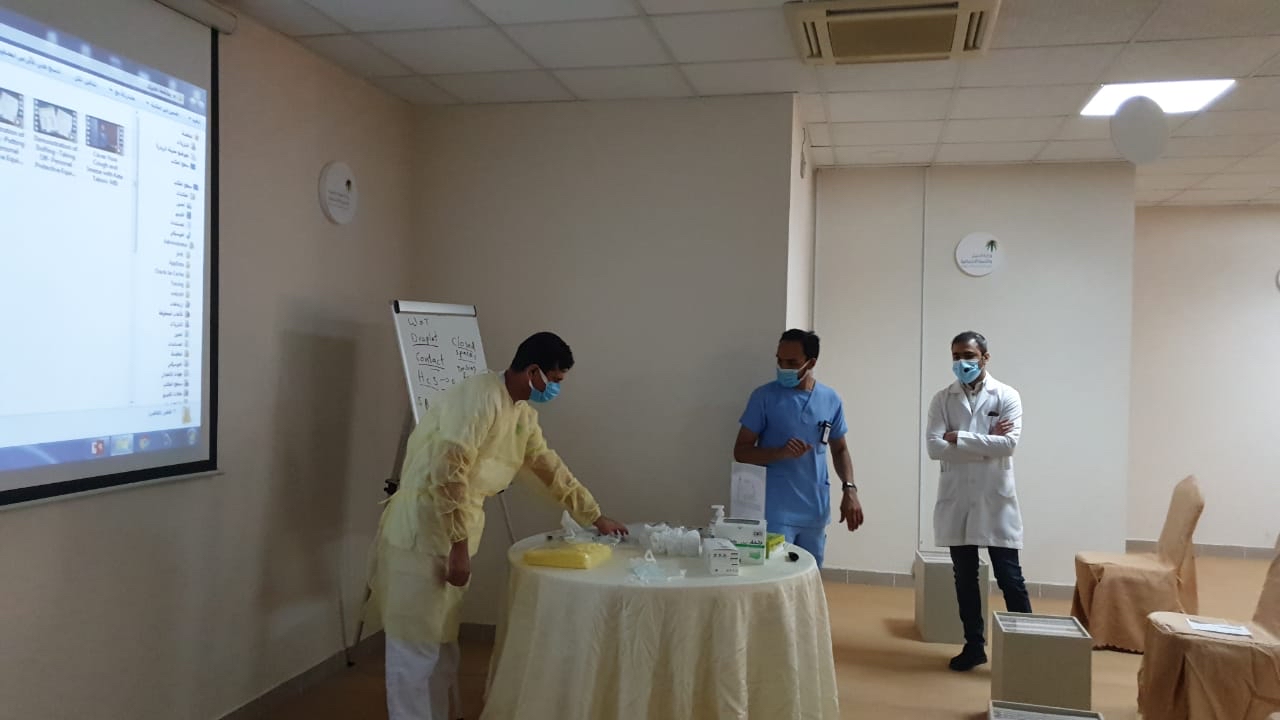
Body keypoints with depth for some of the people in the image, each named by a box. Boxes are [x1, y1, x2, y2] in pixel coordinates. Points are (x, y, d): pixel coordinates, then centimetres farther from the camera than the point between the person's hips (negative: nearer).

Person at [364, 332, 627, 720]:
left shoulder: (523, 413, 11)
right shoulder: (479, 397, -20)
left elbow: (550, 467, 21)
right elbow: (447, 474, -25)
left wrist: (595, 516, 24)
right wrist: (459, 547, -21)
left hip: (451, 531, 9)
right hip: (423, 531, -9)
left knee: (440, 642, 17)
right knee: (416, 645, 0)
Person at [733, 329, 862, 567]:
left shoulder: (831, 400, 6)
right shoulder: (764, 396, -5)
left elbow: (839, 450, 16)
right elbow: (741, 451, -4)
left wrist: (849, 489, 1)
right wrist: (781, 452, -21)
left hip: (816, 512, 4)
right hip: (776, 513, -4)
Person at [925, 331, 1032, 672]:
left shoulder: (1007, 396, -1)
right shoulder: (942, 399, 3)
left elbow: (1009, 443, -16)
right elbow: (934, 447, -9)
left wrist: (959, 438, -14)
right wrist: (986, 443, -13)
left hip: (996, 499, -2)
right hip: (956, 500, 3)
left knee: (1009, 578, 0)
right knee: (965, 578, 11)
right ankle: (974, 644, 23)